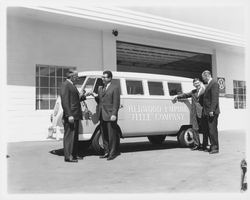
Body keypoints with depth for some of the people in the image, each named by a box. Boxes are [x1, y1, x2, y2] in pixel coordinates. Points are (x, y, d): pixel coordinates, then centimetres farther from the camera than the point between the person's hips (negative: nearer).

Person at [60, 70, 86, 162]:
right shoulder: (65, 85, -11)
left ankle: (74, 155, 22)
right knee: (69, 136, -6)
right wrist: (69, 115, -23)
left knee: (75, 136, 14)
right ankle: (68, 156, -2)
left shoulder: (72, 85, 20)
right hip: (70, 116, -10)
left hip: (75, 115, 10)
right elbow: (65, 101, -18)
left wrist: (82, 96, 6)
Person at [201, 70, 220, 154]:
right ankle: (213, 146, 19)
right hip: (207, 112, 10)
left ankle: (215, 148, 2)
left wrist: (212, 110, -22)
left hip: (212, 112, -10)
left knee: (212, 130, -5)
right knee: (207, 130, 11)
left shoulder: (214, 83, -10)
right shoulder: (209, 84, 20)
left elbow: (215, 98, -18)